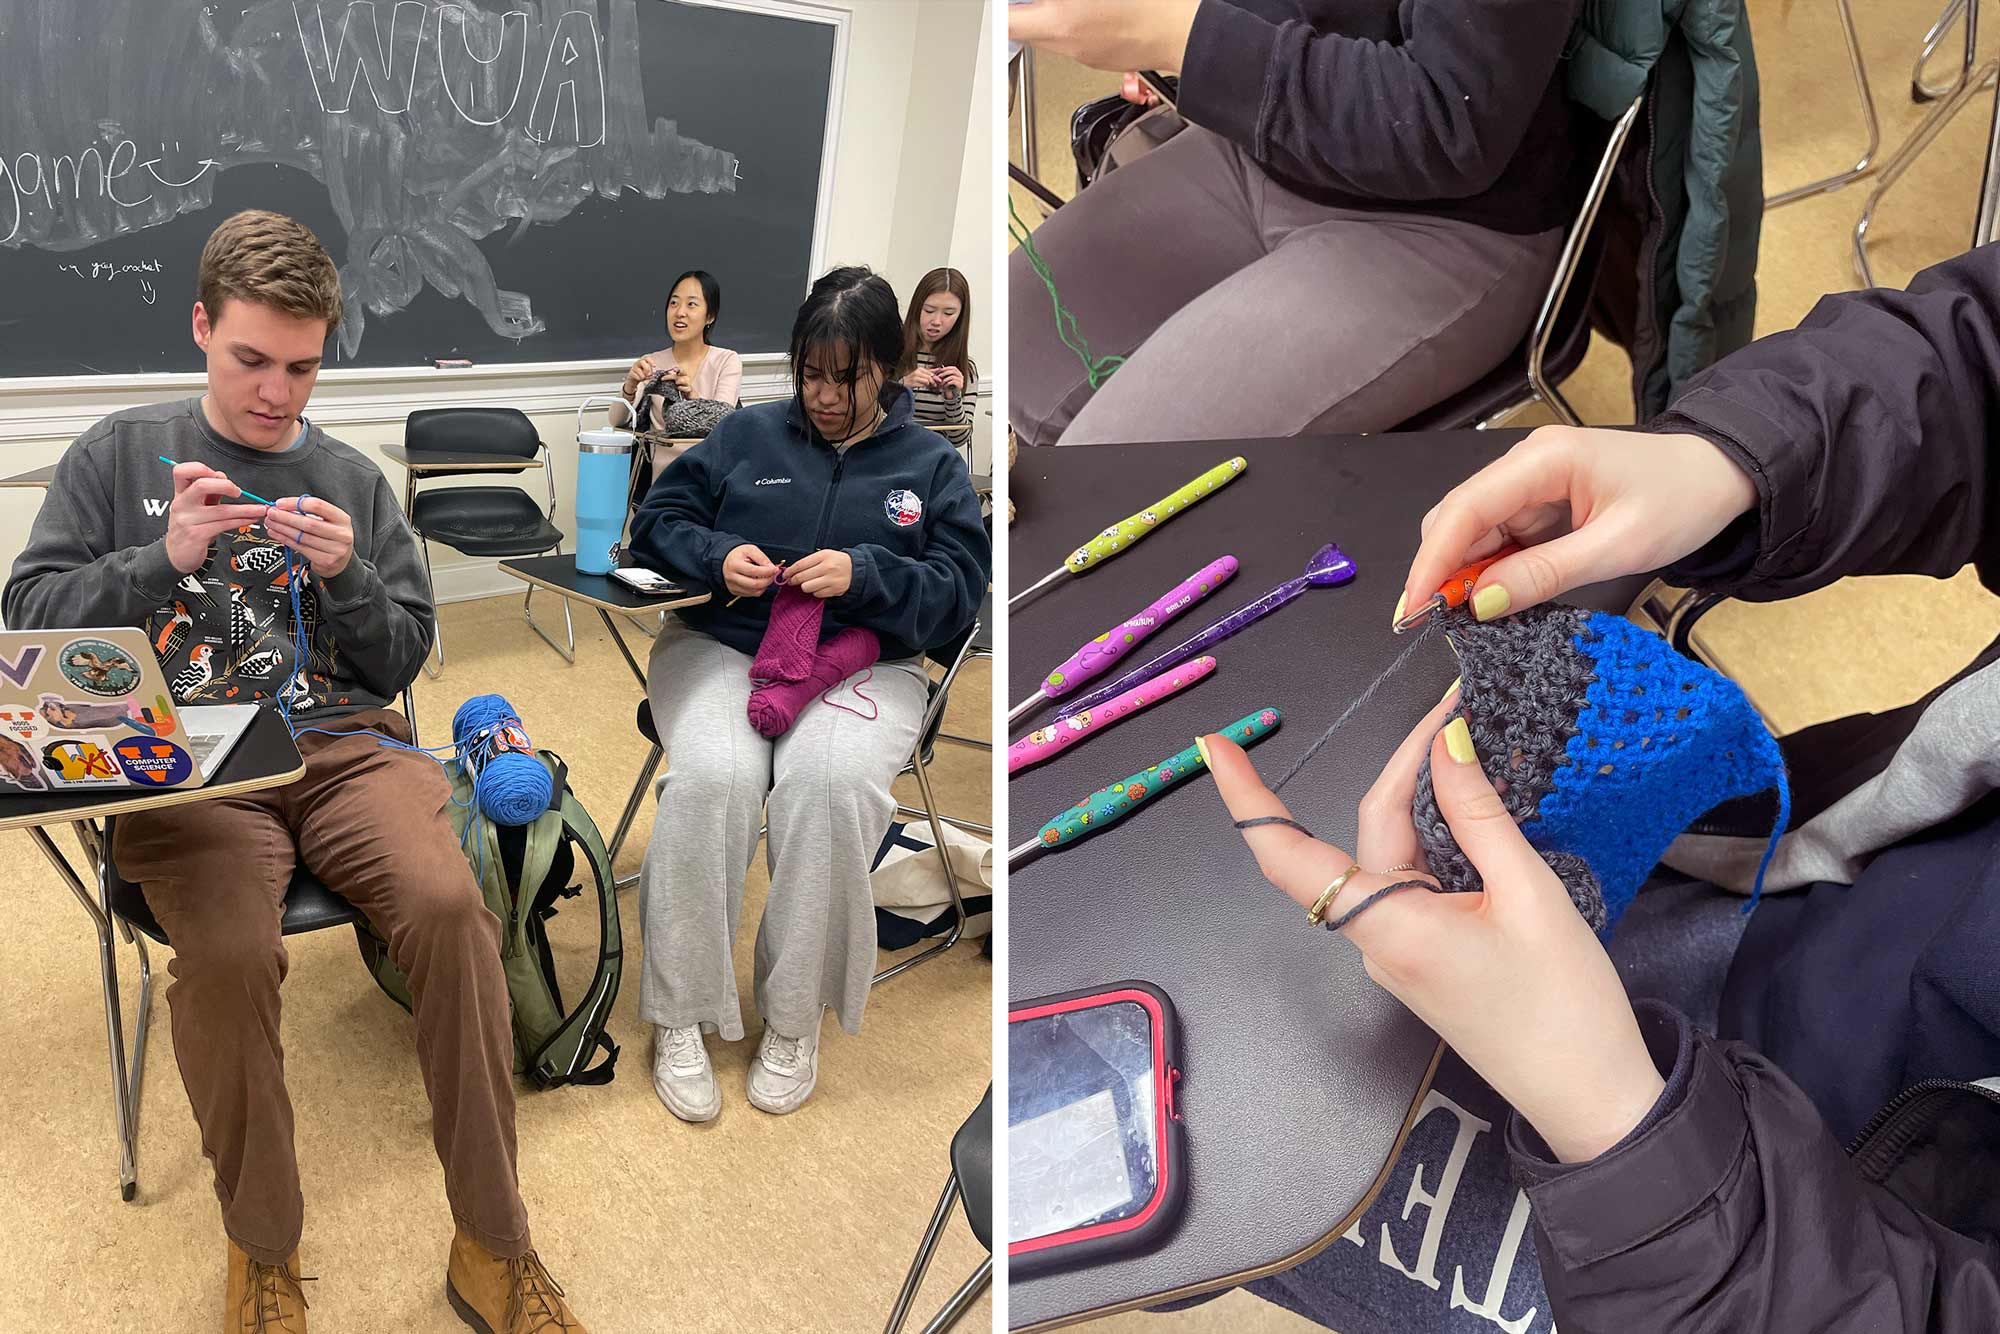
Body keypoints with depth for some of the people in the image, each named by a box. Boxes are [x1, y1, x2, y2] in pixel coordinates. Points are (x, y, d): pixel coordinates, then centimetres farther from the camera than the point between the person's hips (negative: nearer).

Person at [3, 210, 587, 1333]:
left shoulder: (353, 480, 17)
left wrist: (343, 576, -5)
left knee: (451, 903, -29)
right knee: (227, 949, -32)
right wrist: (162, 560, -8)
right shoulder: (122, 453, 14)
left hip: (343, 746, 1)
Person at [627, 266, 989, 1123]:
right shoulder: (749, 434, 16)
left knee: (830, 785, -34)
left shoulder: (932, 466, 14)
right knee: (711, 776, -32)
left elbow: (961, 590, 3)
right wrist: (717, 556, -8)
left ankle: (795, 1020, -16)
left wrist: (866, 574, -15)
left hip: (862, 663, -1)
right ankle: (680, 1019, -18)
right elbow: (658, 519, 15)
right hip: (721, 646, 1)